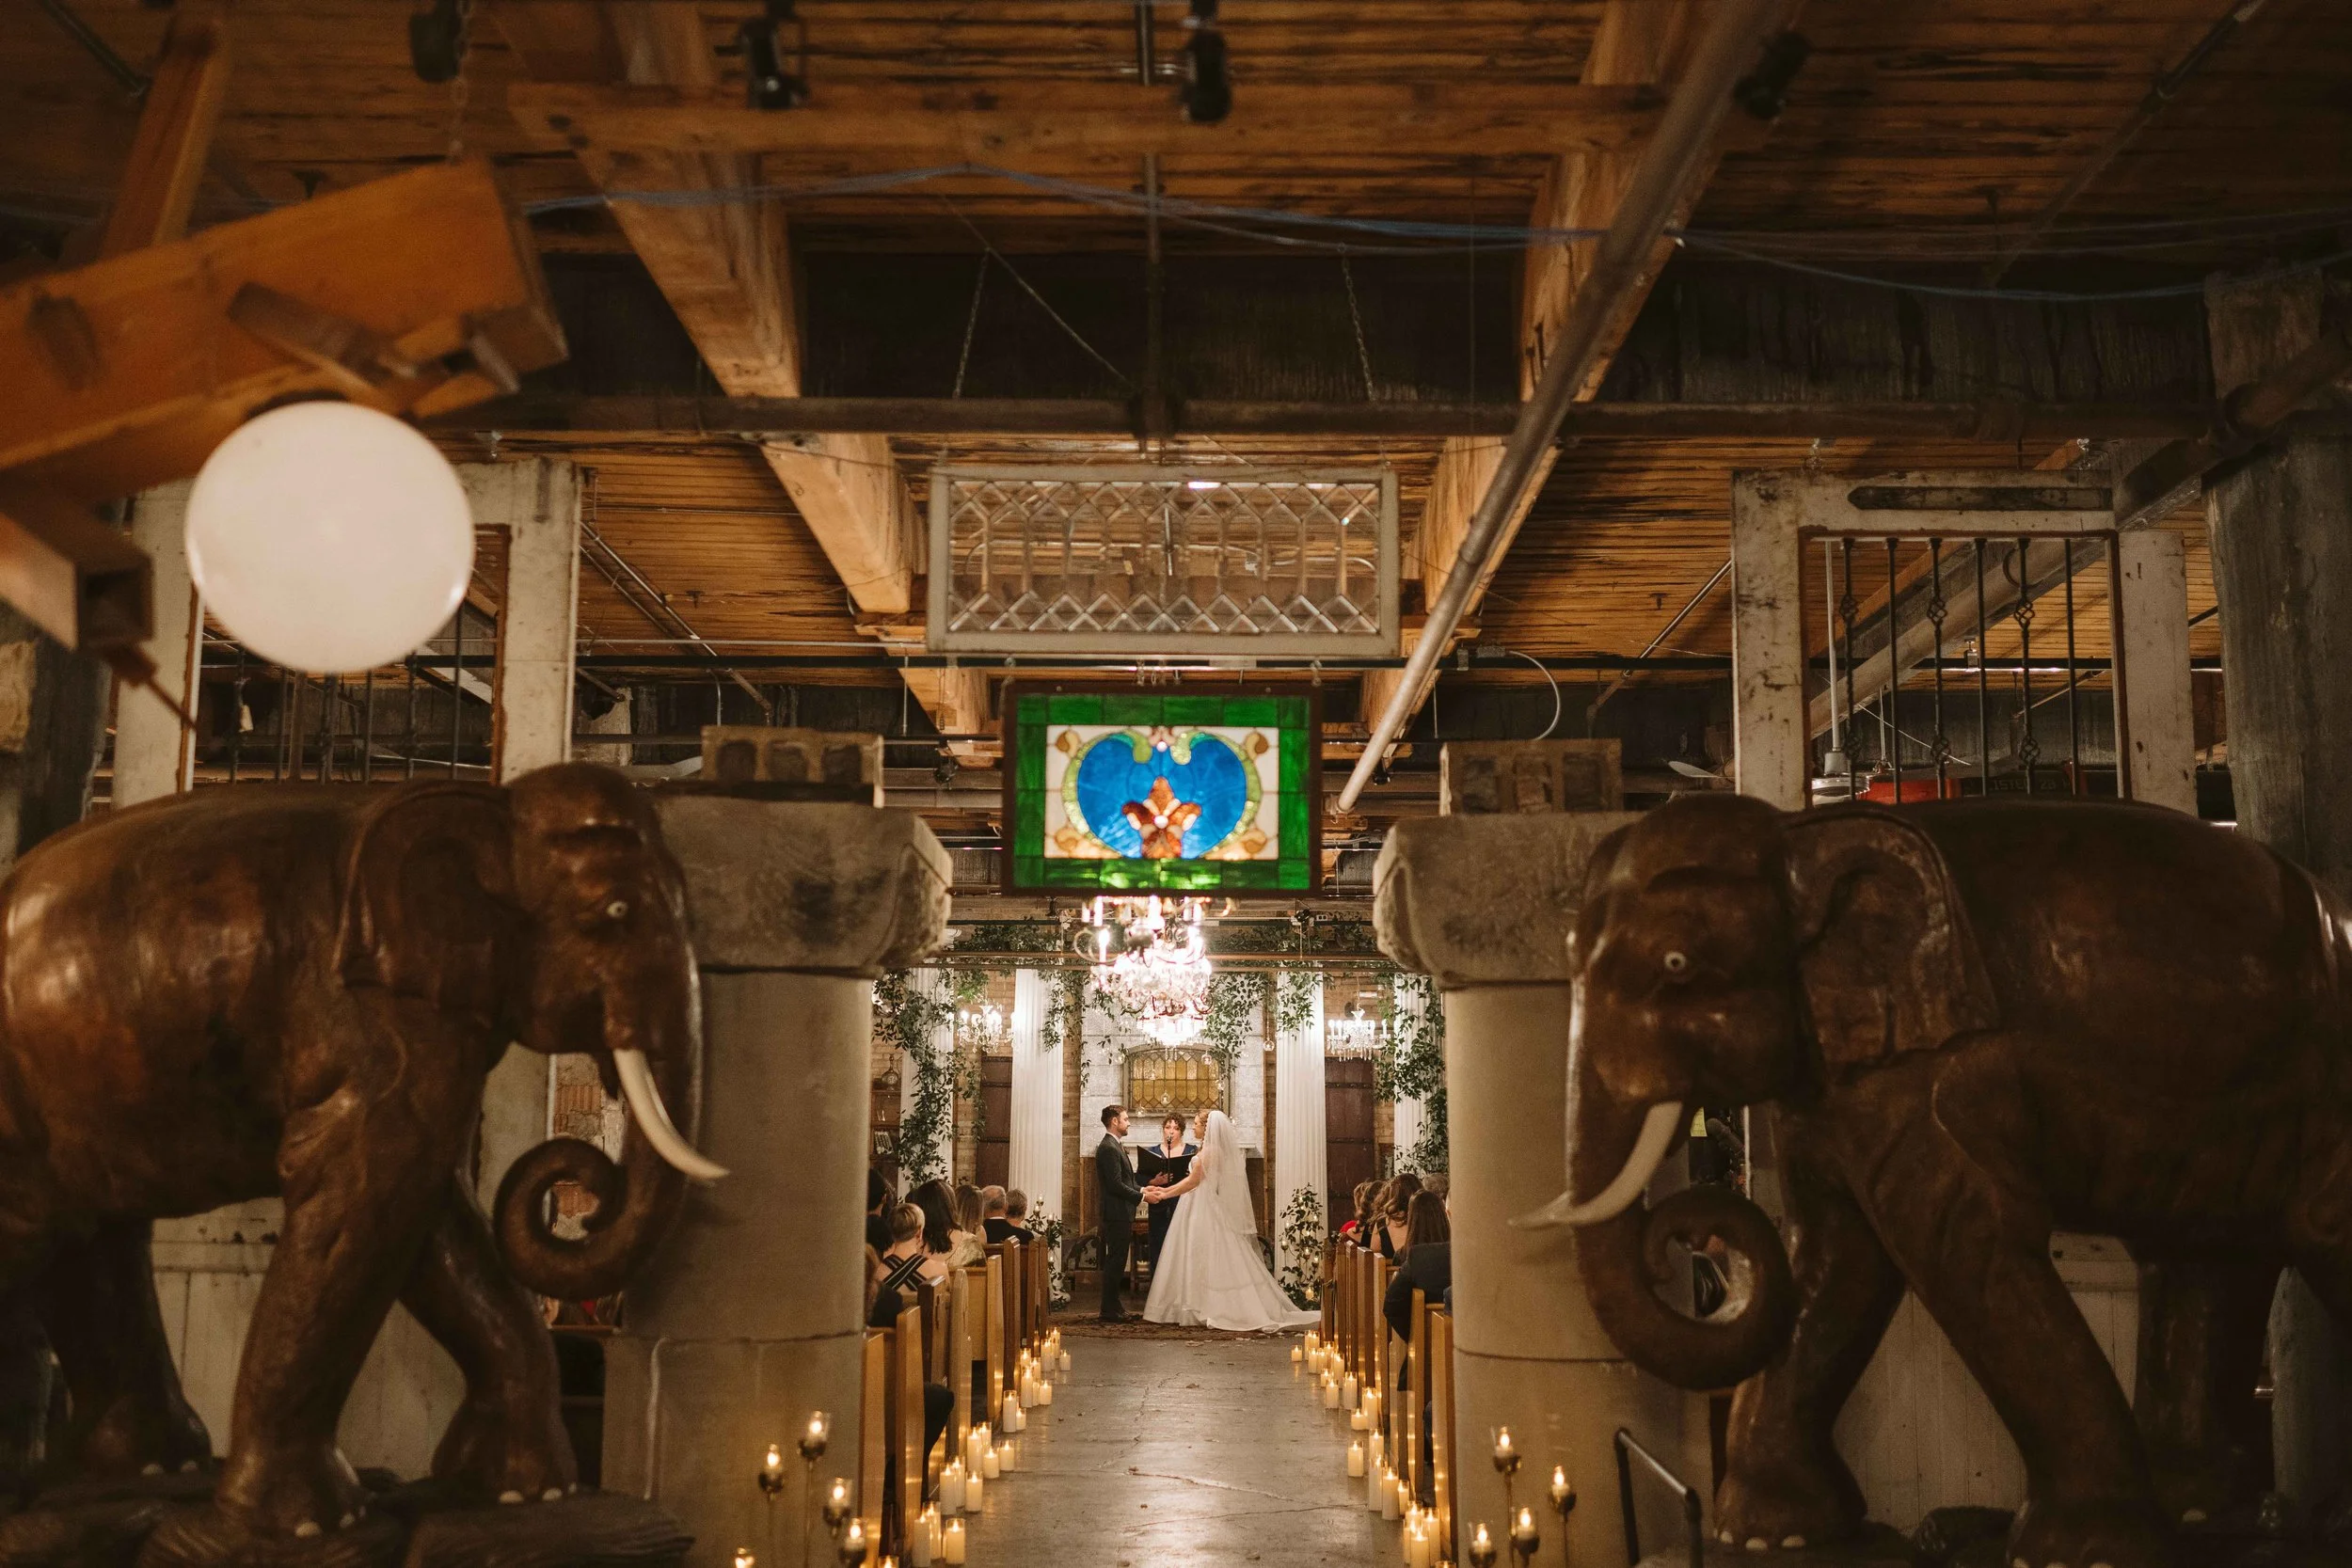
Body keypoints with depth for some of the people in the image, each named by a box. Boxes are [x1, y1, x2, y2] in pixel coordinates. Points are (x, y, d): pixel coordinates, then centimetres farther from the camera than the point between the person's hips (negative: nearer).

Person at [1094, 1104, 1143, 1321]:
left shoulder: (1115, 1146, 17)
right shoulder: (1108, 1148, -17)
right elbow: (1116, 1185, -22)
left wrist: (1142, 1189, 7)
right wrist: (1141, 1197, -15)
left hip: (1121, 1214, 11)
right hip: (1117, 1213, -11)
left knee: (1116, 1261, 15)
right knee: (1116, 1261, -5)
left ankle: (1113, 1305, 23)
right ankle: (1110, 1311, 0)